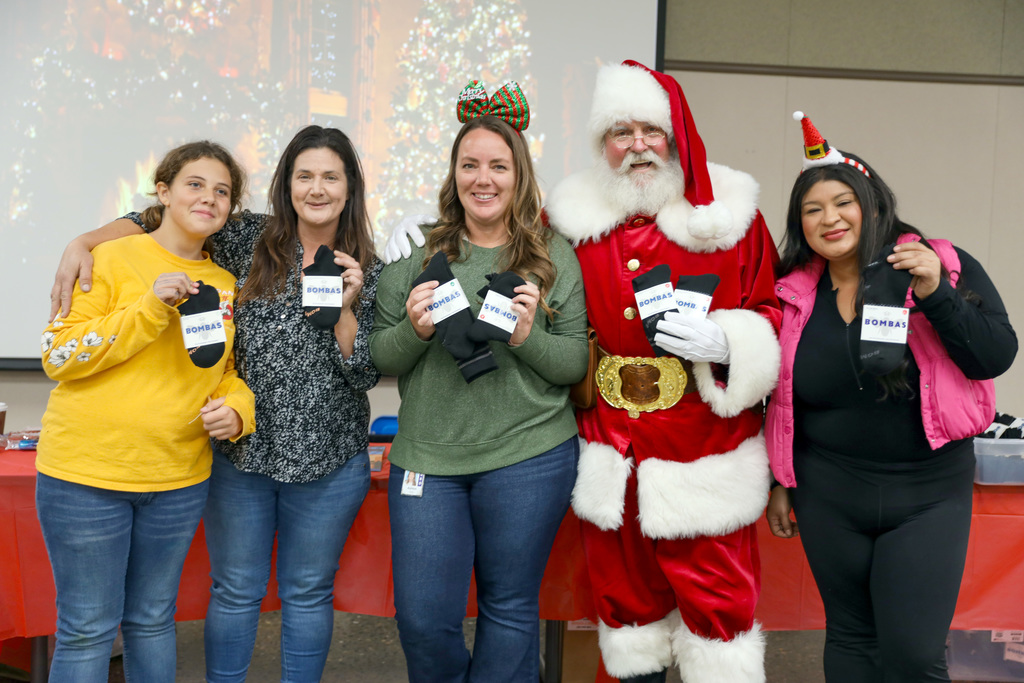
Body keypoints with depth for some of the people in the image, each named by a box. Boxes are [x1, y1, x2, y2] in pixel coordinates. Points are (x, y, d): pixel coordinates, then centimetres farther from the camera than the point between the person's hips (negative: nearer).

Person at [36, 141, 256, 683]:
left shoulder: (224, 284, 8)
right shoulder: (112, 259, -7)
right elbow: (58, 357, -12)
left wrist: (236, 410, -6)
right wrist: (152, 307, -21)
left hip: (179, 478, 5)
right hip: (87, 474, -4)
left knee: (153, 620, 17)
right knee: (88, 629, 5)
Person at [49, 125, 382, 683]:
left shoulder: (369, 272, 1)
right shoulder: (249, 240, 0)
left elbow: (365, 374, -3)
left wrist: (344, 307, -16)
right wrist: (83, 242, -14)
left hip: (327, 459, 0)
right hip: (239, 450, 0)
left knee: (308, 593, 13)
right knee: (235, 591, 11)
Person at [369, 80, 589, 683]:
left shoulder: (554, 258, 2)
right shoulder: (416, 253, 5)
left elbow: (576, 363, 1)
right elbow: (381, 359, 5)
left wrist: (527, 340, -17)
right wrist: (413, 331, -15)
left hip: (527, 457, -1)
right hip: (427, 456, 2)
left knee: (510, 609, 11)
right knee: (424, 618, 6)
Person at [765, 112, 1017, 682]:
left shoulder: (946, 267, -5)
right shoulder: (793, 294, 1)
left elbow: (996, 356, -10)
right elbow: (781, 401, 9)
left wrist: (935, 295, -23)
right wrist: (781, 484, 13)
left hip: (928, 494, -2)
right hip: (828, 496, 2)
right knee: (849, 636, 13)